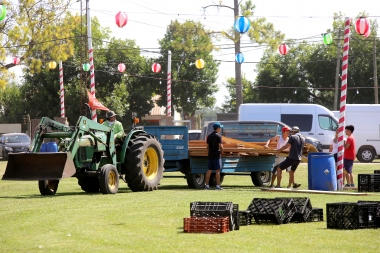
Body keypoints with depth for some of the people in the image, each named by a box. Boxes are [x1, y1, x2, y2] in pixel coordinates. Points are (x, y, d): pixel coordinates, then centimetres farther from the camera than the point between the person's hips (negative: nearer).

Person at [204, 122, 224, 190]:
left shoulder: (209, 136, 12)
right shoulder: (218, 136, -10)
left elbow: (208, 146, 14)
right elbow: (220, 146, -16)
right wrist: (221, 151, 2)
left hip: (210, 155, 6)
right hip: (216, 155, -6)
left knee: (209, 170, 7)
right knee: (217, 171, -3)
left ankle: (207, 185, 6)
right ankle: (218, 186, -5)